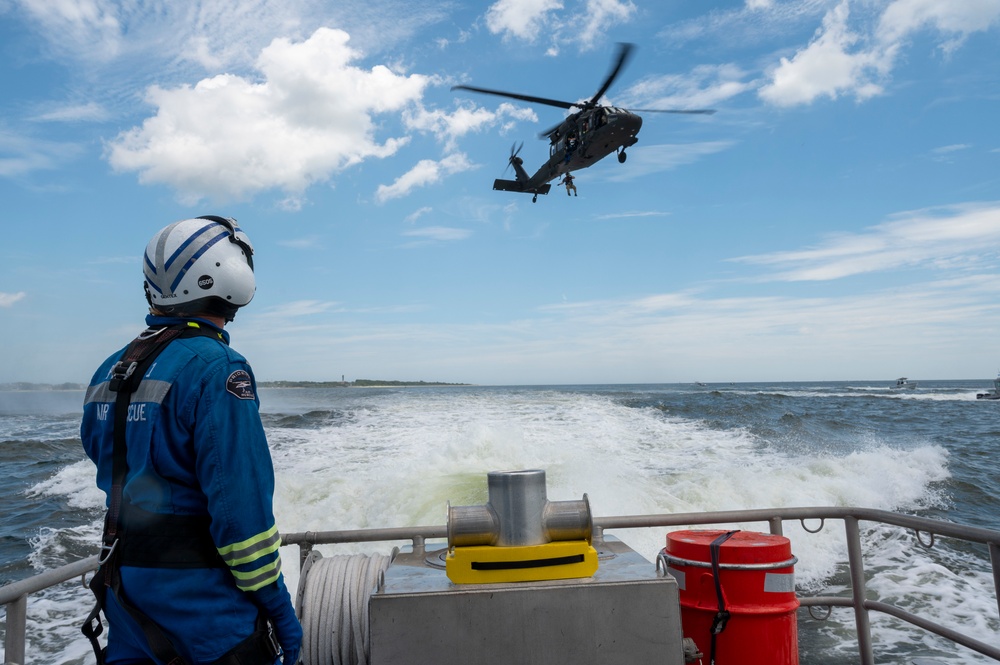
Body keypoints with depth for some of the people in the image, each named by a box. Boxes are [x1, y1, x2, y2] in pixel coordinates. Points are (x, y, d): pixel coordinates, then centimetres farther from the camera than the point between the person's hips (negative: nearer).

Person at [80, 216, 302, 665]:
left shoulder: (108, 372, 5)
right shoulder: (217, 370, -20)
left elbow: (112, 474, 16)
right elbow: (241, 507, -22)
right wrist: (278, 608, -14)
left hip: (125, 595, 7)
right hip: (204, 610, -7)